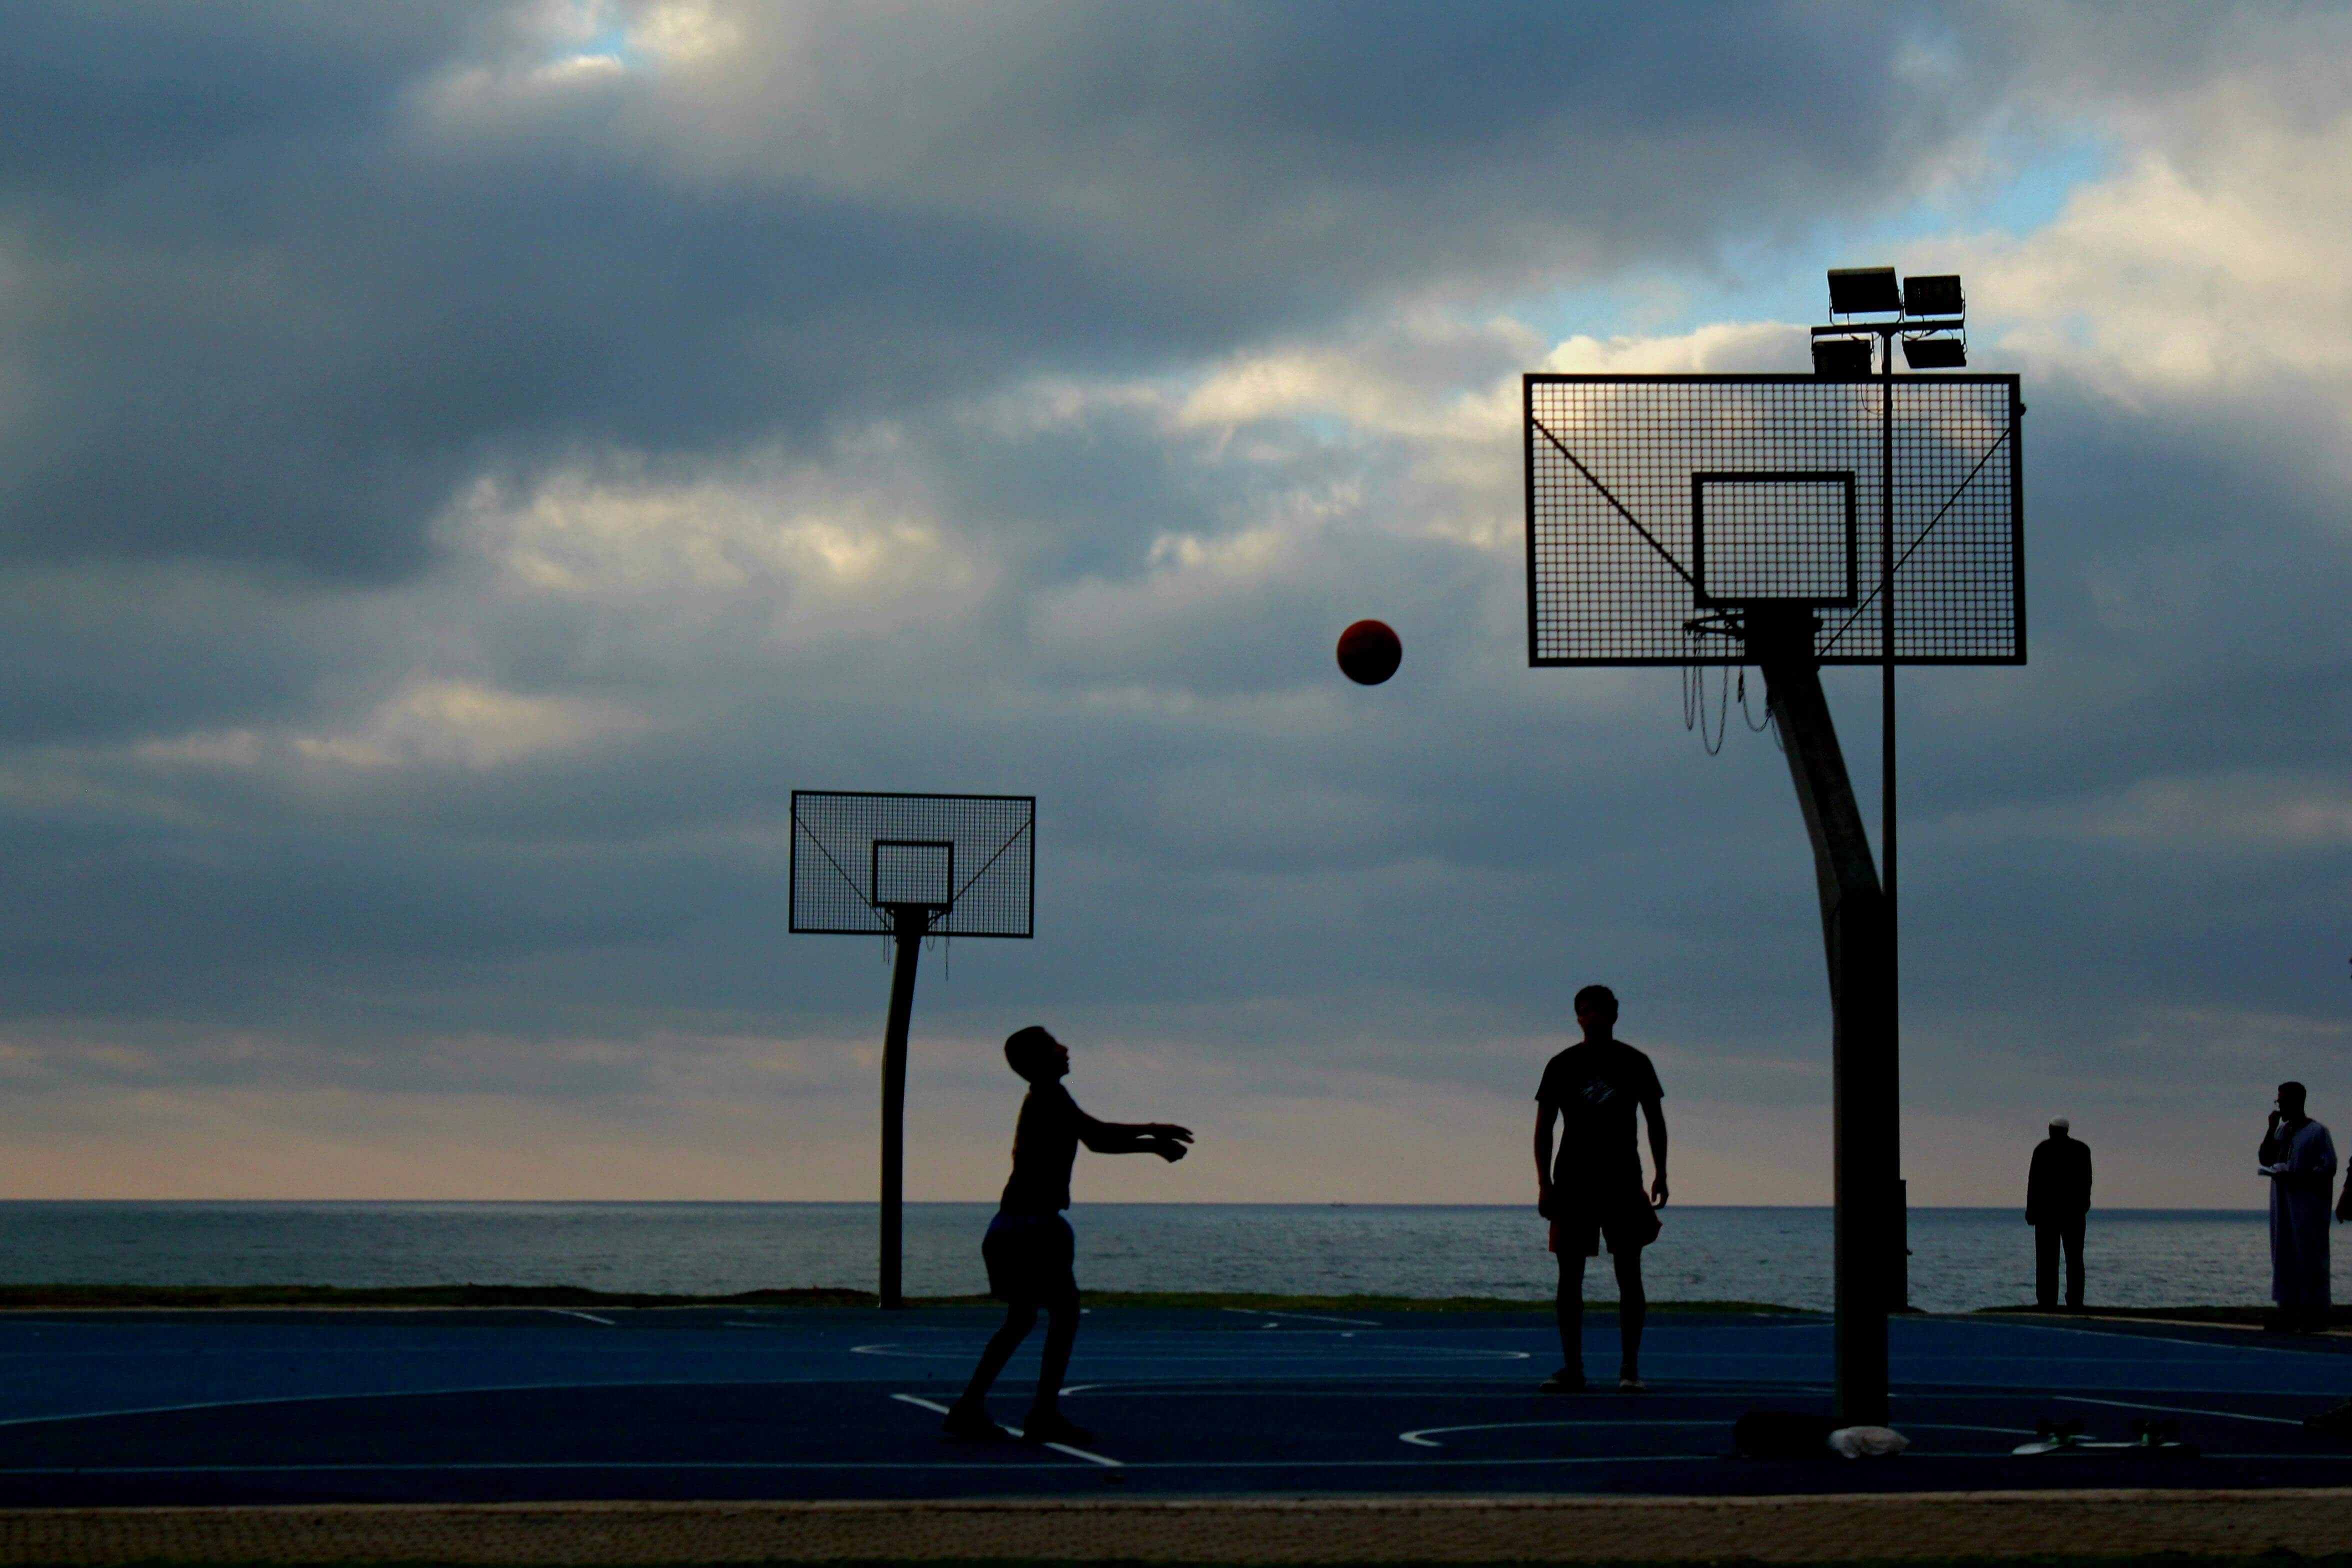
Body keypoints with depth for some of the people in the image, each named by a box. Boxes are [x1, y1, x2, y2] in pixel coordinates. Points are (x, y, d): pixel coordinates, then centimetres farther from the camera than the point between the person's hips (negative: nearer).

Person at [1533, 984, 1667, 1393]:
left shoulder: (1635, 1063, 6)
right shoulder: (1563, 1065, 5)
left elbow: (1655, 1121, 12)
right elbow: (1544, 1126, 6)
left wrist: (1660, 1175, 3)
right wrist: (1544, 1183, -3)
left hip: (1622, 1181, 0)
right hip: (1572, 1182, 0)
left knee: (1629, 1274, -5)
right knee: (1569, 1277, -1)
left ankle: (1630, 1368, -2)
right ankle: (1571, 1368, 3)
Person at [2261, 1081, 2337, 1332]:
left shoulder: (2317, 1132, -5)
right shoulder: (2281, 1130, 14)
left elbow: (2328, 1168, -11)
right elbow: (2265, 1159, 10)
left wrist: (2294, 1177, -20)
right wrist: (2272, 1129, 1)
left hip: (2308, 1205, -7)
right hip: (2282, 1204, 7)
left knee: (2308, 1255, -5)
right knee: (2284, 1256, 5)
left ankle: (2313, 1309, -3)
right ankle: (2289, 1308, 8)